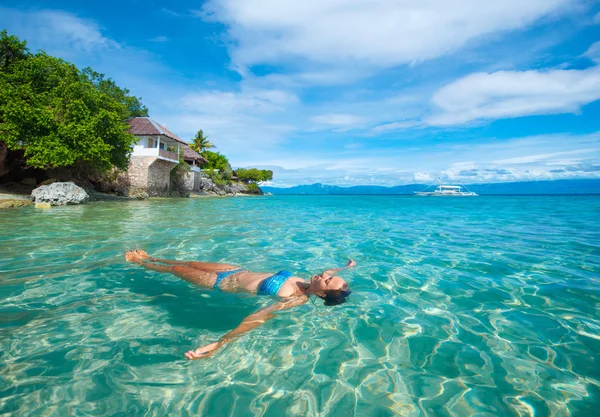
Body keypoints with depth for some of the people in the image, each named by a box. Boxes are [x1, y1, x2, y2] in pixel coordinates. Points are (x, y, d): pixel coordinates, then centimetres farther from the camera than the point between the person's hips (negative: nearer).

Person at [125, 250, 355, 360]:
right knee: (189, 263, 23)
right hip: (237, 271, 6)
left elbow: (259, 318, -45)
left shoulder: (296, 298, -32)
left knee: (177, 269, 14)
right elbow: (327, 271, 11)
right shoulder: (308, 283, -12)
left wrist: (218, 344, -54)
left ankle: (141, 262, 43)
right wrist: (346, 267, 25)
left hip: (223, 282, -6)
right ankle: (147, 258, 50)